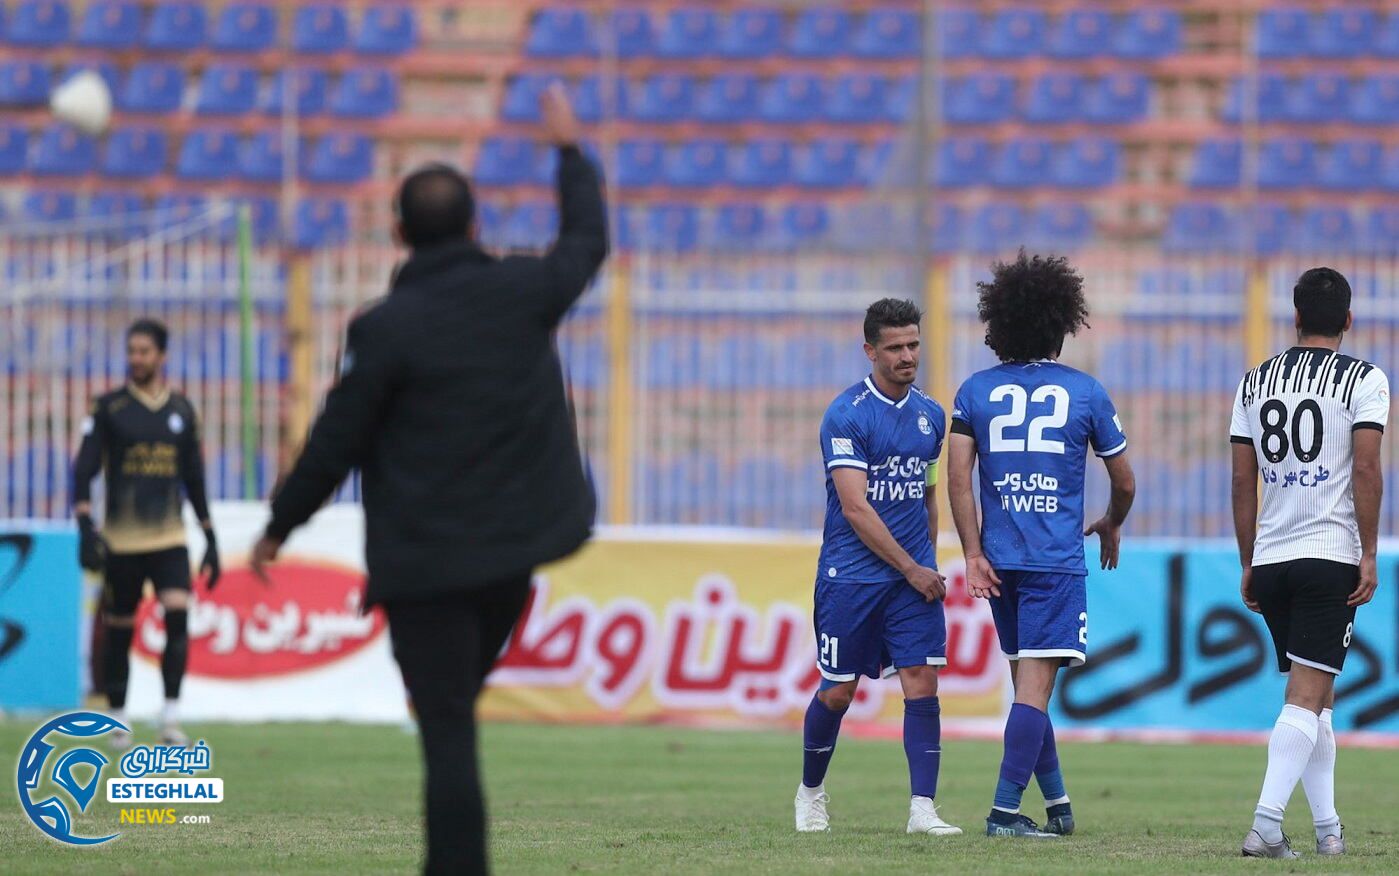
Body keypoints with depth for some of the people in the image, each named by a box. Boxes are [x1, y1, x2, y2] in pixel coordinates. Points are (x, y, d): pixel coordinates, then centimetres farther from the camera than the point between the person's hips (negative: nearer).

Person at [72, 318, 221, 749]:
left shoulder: (181, 410, 10)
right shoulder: (109, 409, 0)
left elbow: (194, 478, 17)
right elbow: (84, 471, -4)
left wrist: (210, 539, 15)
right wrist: (86, 530, -16)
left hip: (170, 539, 2)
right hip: (121, 542, -2)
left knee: (178, 616, -16)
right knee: (118, 631, 4)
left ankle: (171, 717, -13)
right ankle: (118, 720, 16)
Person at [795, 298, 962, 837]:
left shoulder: (930, 415, 10)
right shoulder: (846, 416, -11)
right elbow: (855, 509, -15)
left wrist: (929, 562, 16)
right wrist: (911, 569, -14)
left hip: (915, 576, 4)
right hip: (851, 575, -4)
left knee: (922, 685, -7)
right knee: (837, 692, 5)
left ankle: (923, 808, -8)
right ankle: (811, 792, 27)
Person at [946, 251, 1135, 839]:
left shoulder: (977, 391, 5)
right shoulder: (1084, 392, 1)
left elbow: (957, 477, -4)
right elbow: (1124, 483, 9)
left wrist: (973, 554, -2)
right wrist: (1111, 527, 29)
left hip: (998, 559, 4)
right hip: (1057, 560, -4)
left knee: (1028, 681, 16)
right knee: (1036, 684, -8)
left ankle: (1057, 802, 24)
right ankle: (1005, 811, -16)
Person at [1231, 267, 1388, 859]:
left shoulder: (1256, 382, 11)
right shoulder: (1363, 380, -2)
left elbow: (1243, 481, 11)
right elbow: (1365, 470, -11)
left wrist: (1248, 563, 18)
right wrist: (1369, 555, -8)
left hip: (1271, 560, 5)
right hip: (1330, 555, -5)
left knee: (1315, 696, 17)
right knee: (1307, 697, -9)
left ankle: (1328, 828, 17)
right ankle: (1266, 825, -22)